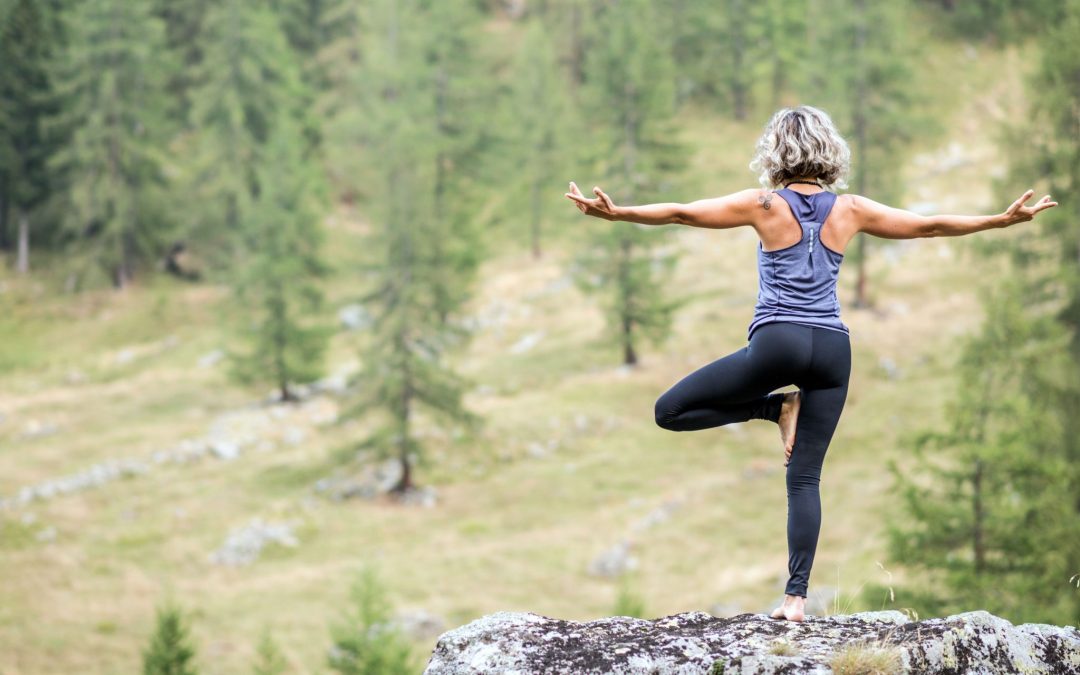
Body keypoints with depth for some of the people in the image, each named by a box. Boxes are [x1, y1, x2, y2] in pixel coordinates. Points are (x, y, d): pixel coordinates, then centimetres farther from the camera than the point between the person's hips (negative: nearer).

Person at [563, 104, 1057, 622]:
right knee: (805, 477, 5)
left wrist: (614, 212, 3)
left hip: (777, 343, -4)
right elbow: (932, 226, 15)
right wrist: (1007, 219, 24)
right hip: (833, 347, 4)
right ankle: (796, 595, -4)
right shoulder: (850, 210, 8)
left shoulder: (765, 205, 0)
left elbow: (681, 214, -2)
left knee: (670, 412, 7)